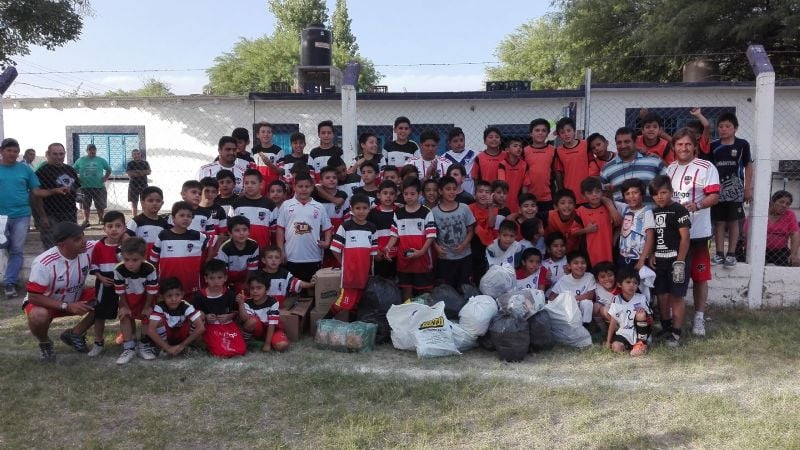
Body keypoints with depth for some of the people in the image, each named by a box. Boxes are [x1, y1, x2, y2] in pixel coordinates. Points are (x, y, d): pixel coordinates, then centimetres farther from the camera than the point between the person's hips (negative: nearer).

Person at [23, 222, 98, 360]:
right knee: (38, 317, -38)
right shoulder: (44, 263, -34)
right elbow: (34, 297, -28)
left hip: (76, 299, 5)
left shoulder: (89, 250, -22)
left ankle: (74, 334, 4)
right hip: (44, 302, -5)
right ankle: (45, 343, -1)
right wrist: (67, 306, -33)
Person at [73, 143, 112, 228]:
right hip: (85, 187, 0)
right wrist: (77, 178, 0)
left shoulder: (101, 160, 6)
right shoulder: (81, 160, 5)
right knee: (86, 205, 7)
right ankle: (86, 220, 17)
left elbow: (109, 169, 16)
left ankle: (101, 220, 19)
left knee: (100, 205, 4)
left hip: (99, 186, 0)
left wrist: (106, 178, 3)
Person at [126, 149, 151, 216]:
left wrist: (135, 172, -14)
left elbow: (149, 171, -6)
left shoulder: (145, 163, 7)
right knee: (134, 203, 2)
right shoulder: (130, 164, 1)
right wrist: (142, 172, -12)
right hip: (133, 185, -1)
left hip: (144, 185, 1)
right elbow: (129, 173, -11)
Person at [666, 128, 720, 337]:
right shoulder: (670, 168, 13)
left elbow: (714, 196, -12)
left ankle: (699, 317, 13)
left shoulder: (706, 167, -5)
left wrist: (697, 205, -29)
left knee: (699, 275, 3)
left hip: (697, 232, -5)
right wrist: (662, 209, 6)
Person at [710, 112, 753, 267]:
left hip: (735, 189, -2)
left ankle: (731, 254, 10)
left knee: (733, 222, 4)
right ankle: (720, 253, 11)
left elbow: (748, 167, 3)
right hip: (717, 189, 2)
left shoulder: (742, 144, -1)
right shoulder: (713, 146, 4)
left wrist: (748, 188, 0)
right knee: (719, 222, 5)